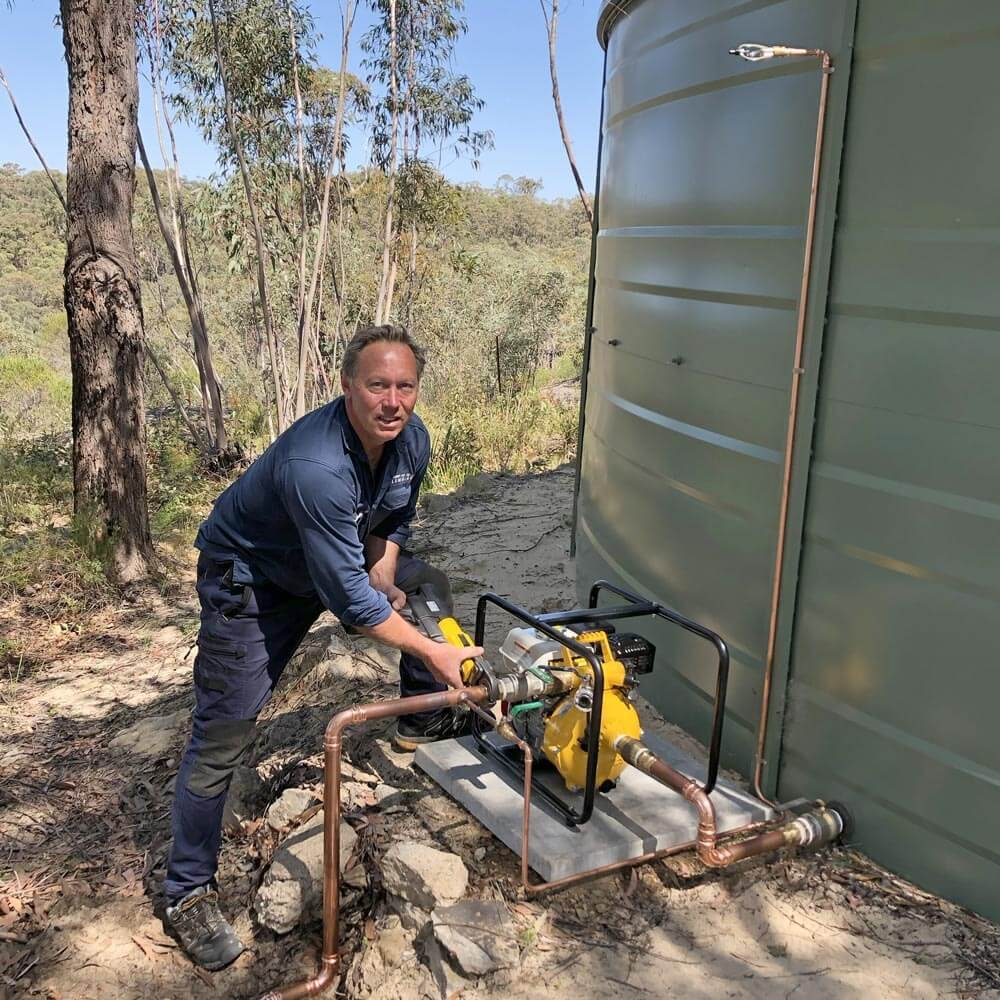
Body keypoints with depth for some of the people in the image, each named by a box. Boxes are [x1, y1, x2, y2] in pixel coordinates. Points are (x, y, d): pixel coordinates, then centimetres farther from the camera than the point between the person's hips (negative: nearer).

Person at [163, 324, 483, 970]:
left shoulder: (412, 440, -15)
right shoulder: (315, 466, -40)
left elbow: (396, 519, 8)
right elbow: (349, 599, -36)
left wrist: (384, 580, -4)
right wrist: (432, 652, -28)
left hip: (345, 557, 8)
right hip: (248, 577, -8)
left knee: (429, 586, 9)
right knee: (223, 735, -9)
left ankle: (423, 719, 28)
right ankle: (189, 892, 7)